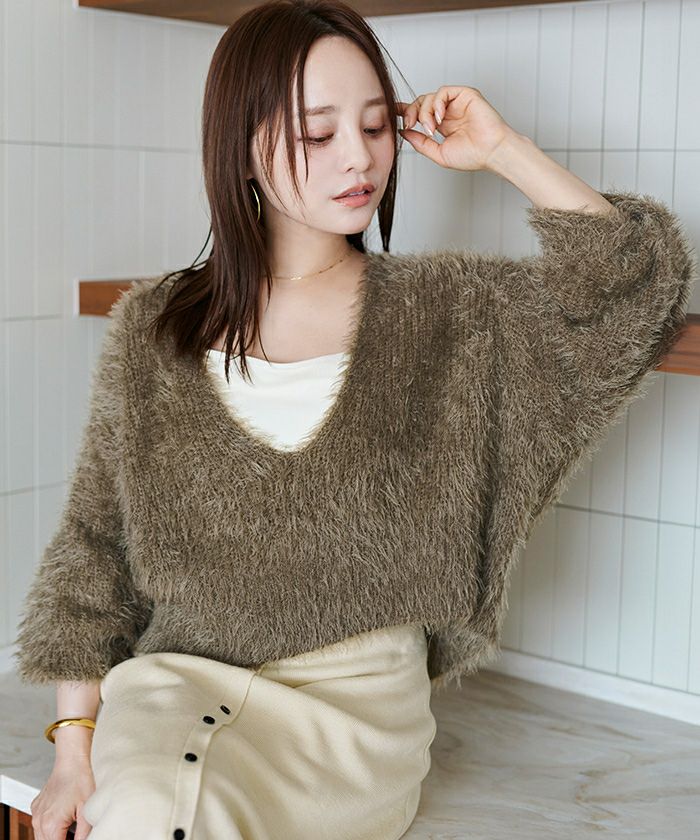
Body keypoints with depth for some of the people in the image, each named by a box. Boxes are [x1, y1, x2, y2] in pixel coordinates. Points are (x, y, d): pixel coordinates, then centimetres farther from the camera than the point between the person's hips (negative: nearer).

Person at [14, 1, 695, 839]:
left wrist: (502, 151, -5)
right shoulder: (150, 328, 3)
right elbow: (93, 549, 6)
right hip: (178, 673, 1)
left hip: (358, 694, 0)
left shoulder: (440, 310, 3)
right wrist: (75, 743, -1)